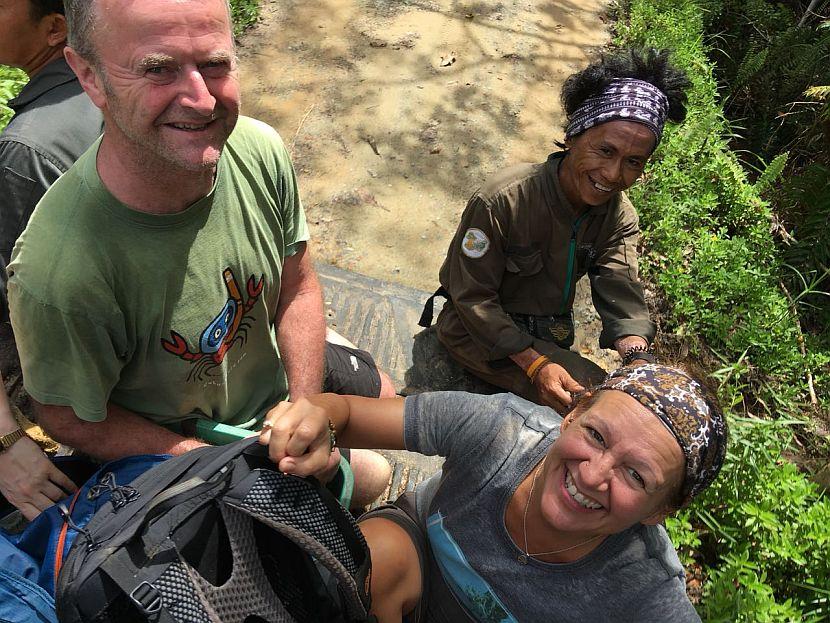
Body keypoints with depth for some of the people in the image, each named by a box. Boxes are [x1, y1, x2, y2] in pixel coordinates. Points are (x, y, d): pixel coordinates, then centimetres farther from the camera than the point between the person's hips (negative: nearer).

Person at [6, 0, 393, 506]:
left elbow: (297, 288, -10)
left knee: (386, 401, 24)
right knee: (368, 477, 4)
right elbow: (71, 419, -20)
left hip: (281, 363, 5)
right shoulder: (58, 272, -38)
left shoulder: (260, 150, -24)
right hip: (184, 435, -4)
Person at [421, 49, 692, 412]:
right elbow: (472, 296, -22)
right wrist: (534, 364, -31)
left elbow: (622, 296, -16)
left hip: (551, 335, 6)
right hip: (479, 331, -6)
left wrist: (637, 357, -38)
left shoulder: (620, 216, -6)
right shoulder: (501, 201, -26)